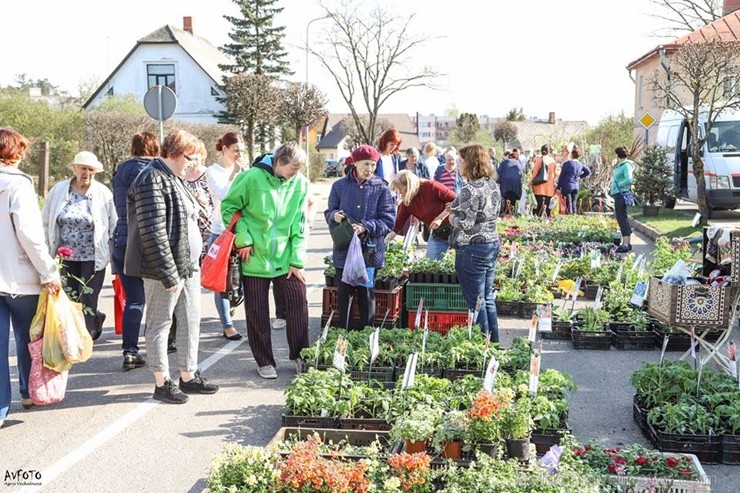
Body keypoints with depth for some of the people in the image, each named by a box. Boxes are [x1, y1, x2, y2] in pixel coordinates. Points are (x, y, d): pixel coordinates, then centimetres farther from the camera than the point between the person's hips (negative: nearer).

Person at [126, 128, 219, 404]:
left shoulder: (174, 179, 15)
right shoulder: (152, 180, -16)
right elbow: (154, 233, -22)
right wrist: (169, 275, -22)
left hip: (189, 266, 10)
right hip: (166, 269, -10)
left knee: (191, 321, 15)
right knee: (160, 324, 3)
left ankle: (188, 376, 27)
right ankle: (162, 383, 13)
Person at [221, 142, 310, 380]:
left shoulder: (301, 184, -4)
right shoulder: (253, 177, -12)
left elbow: (300, 225, -1)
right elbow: (229, 206, -3)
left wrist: (297, 260, -4)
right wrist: (243, 239, -9)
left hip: (285, 257, 2)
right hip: (255, 256, -2)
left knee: (298, 303, 2)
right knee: (257, 312, 6)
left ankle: (299, 354, 20)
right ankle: (264, 361, 19)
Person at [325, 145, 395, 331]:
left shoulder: (381, 189, -2)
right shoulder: (339, 186, 4)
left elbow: (389, 220, -6)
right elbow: (328, 213, 11)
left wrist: (366, 227, -20)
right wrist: (334, 216, -13)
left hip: (370, 252, -2)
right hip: (344, 251, 2)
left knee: (367, 296, 7)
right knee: (344, 295, 8)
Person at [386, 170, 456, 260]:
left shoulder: (431, 187, -16)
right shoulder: (406, 204, -1)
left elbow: (456, 200, -14)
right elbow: (397, 226, -1)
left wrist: (440, 217, -20)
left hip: (454, 229, -5)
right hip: (437, 235, 5)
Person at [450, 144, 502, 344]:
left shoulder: (470, 189, -19)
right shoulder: (493, 185, 8)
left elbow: (465, 224, -22)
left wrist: (452, 218, -1)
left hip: (473, 248, -9)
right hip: (493, 243, 9)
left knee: (476, 302, 1)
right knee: (488, 299, 17)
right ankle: (494, 342, 24)